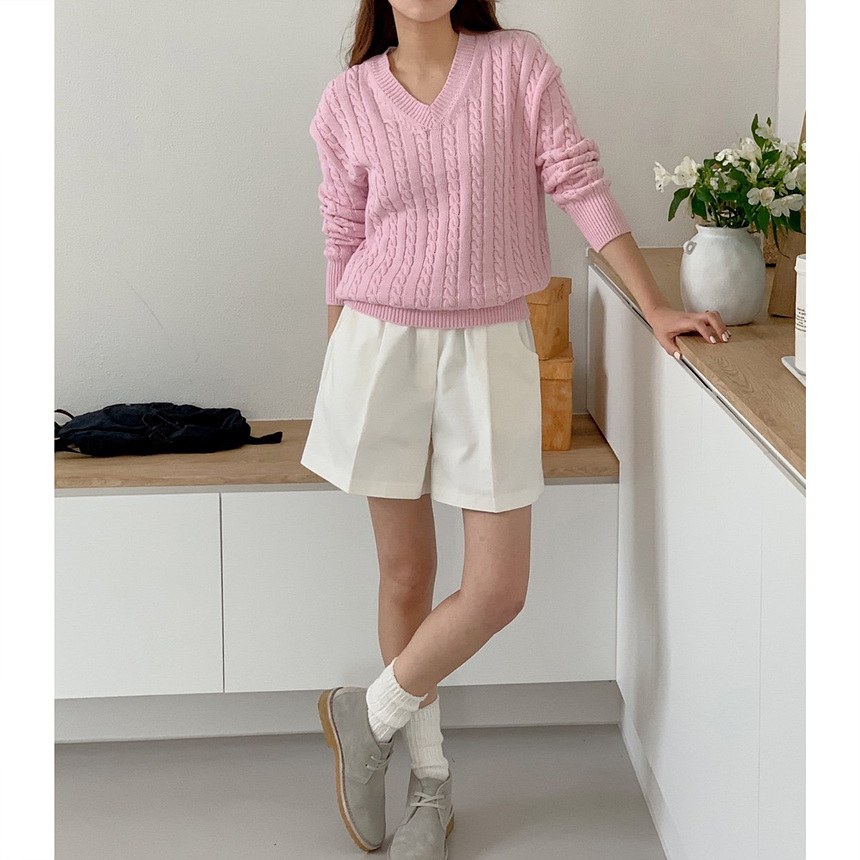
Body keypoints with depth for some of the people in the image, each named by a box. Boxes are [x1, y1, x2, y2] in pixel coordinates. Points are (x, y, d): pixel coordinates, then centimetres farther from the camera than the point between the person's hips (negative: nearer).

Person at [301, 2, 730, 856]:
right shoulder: (349, 99, 1)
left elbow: (579, 183, -2)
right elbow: (343, 242, 7)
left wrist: (656, 307, -6)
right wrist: (335, 390, 9)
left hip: (489, 347, 0)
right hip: (382, 344, 0)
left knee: (498, 590, -4)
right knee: (406, 578, 8)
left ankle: (367, 715, 20)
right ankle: (430, 782, 24)